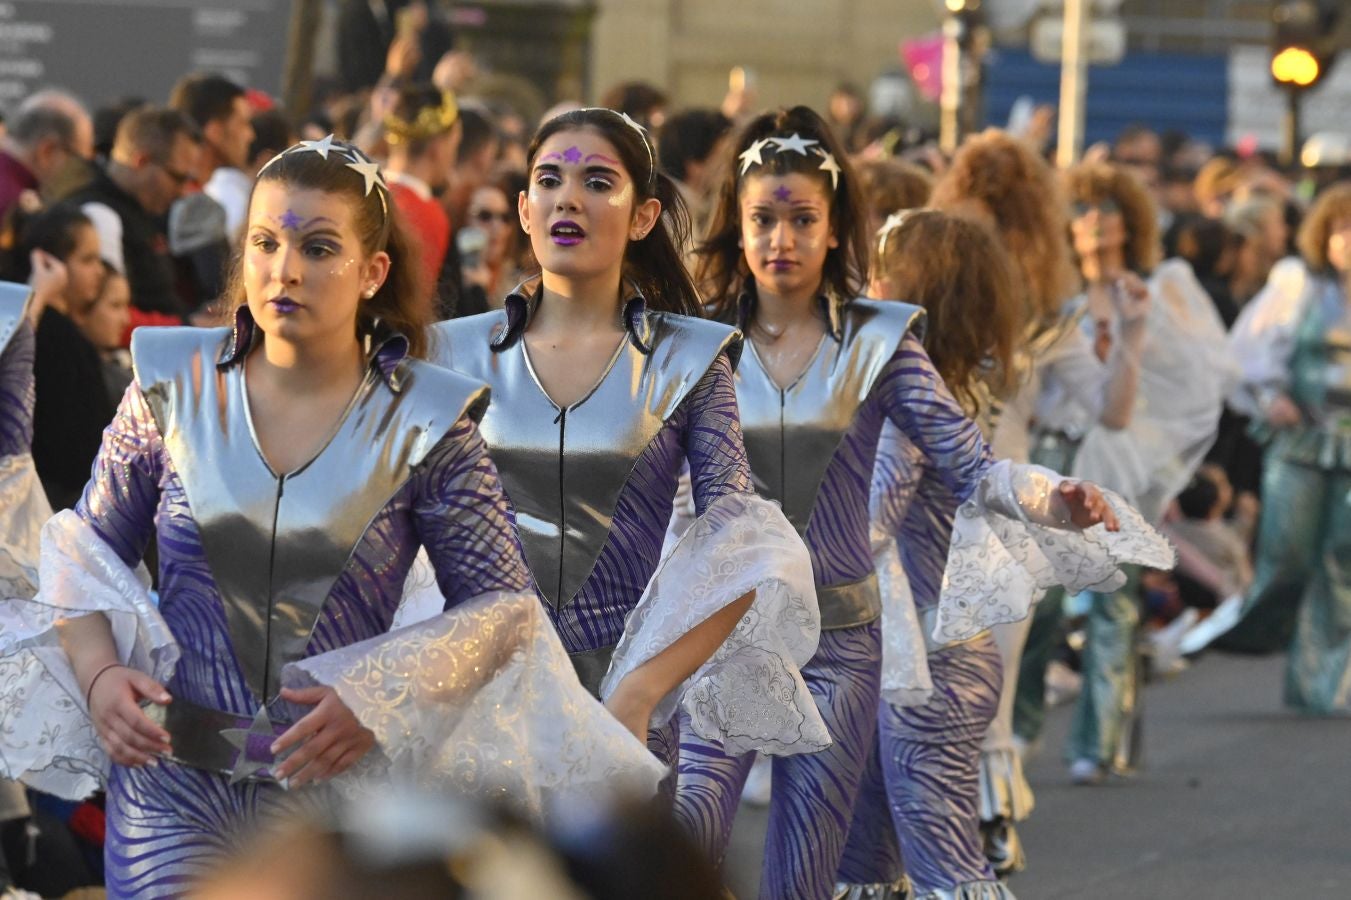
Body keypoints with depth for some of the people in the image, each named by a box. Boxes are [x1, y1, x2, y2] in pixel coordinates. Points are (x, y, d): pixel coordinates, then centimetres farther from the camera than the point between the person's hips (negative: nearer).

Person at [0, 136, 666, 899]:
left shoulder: (422, 422, -4)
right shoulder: (174, 389, 1)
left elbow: (504, 605, -3)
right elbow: (88, 547, 10)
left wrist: (380, 703, -17)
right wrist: (99, 675, -8)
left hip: (341, 793, -1)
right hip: (172, 783, 1)